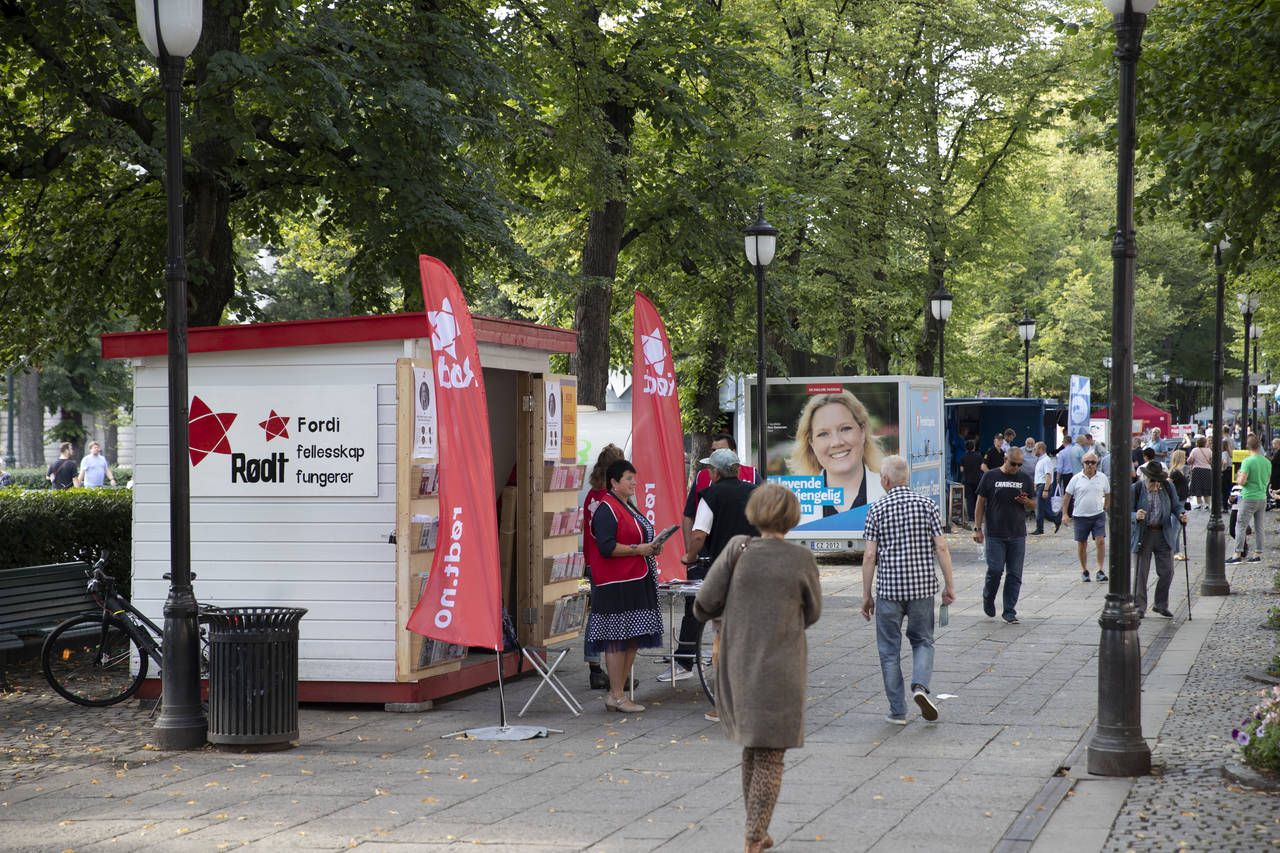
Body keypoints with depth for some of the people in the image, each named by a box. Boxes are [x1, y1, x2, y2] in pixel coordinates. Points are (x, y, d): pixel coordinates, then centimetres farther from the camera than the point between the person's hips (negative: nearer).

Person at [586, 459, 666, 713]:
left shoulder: (627, 507, 20)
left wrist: (652, 548, 11)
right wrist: (638, 549, -18)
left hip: (637, 582, 10)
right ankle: (615, 695, -2)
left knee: (633, 639, 10)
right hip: (617, 585, -10)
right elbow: (606, 547, -20)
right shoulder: (606, 509, -11)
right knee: (618, 639, -7)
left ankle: (619, 692, 16)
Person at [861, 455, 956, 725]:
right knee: (923, 641, 18)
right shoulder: (927, 505, 0)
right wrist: (949, 585, 5)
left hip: (889, 589, -1)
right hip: (922, 587, 1)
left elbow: (870, 556, -5)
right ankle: (920, 685, -7)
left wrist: (866, 595, 2)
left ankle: (898, 711, 9)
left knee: (889, 649, 8)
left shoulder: (877, 510, -4)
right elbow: (941, 548, -3)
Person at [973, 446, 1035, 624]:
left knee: (1015, 574, 1)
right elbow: (980, 504, 4)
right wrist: (977, 528, -2)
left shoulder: (1025, 479, 9)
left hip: (1018, 535, 2)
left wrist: (1026, 501, -9)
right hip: (995, 534, -2)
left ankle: (1009, 612, 7)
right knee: (995, 570, -7)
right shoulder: (990, 477, 2)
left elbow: (1033, 505, 15)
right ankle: (988, 598, 21)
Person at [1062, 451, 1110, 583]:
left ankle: (1100, 571, -7)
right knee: (1082, 544, 6)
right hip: (1080, 516, 0)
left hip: (1098, 515, 0)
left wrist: (1105, 510, 10)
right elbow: (1067, 497, 3)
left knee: (1100, 541, -13)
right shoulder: (1076, 479, 0)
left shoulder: (1102, 478, 4)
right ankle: (1084, 571, 21)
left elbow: (1108, 495, 16)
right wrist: (1065, 514, -3)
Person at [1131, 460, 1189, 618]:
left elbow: (1175, 506, 10)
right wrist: (1136, 516, -28)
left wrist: (1180, 515, -12)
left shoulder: (1166, 488, 4)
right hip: (1143, 535, -3)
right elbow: (1129, 511, -6)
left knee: (1167, 571, 3)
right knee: (1141, 572, 0)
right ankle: (1139, 607, 9)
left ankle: (1161, 605, 18)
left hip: (1163, 534, 3)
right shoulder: (1136, 489, -5)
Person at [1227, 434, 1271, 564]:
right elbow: (1268, 480, 16)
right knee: (1258, 527, 12)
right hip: (1262, 498, 6)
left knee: (1241, 526, -1)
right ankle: (1258, 554, 14)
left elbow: (1242, 481, -19)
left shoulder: (1247, 462, -15)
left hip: (1249, 498, -6)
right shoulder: (1267, 462, 5)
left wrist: (1238, 477, 2)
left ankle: (1237, 554, -3)